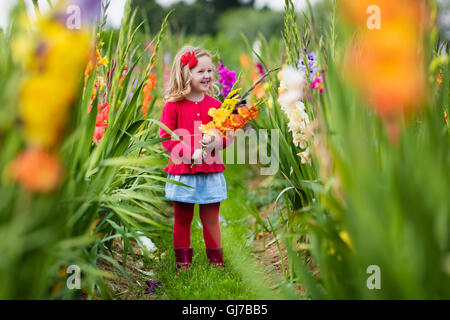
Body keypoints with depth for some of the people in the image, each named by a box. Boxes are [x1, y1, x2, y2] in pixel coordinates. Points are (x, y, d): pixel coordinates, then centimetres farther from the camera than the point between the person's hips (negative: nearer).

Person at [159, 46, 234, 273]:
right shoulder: (173, 105, -4)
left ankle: (216, 260, 22)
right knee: (182, 220, 9)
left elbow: (228, 135, 11)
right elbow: (165, 137, -7)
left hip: (211, 171, 2)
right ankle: (183, 261, 22)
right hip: (182, 171, -2)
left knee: (211, 219, 9)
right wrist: (191, 153, -17)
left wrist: (217, 140, -12)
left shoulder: (215, 105, 6)